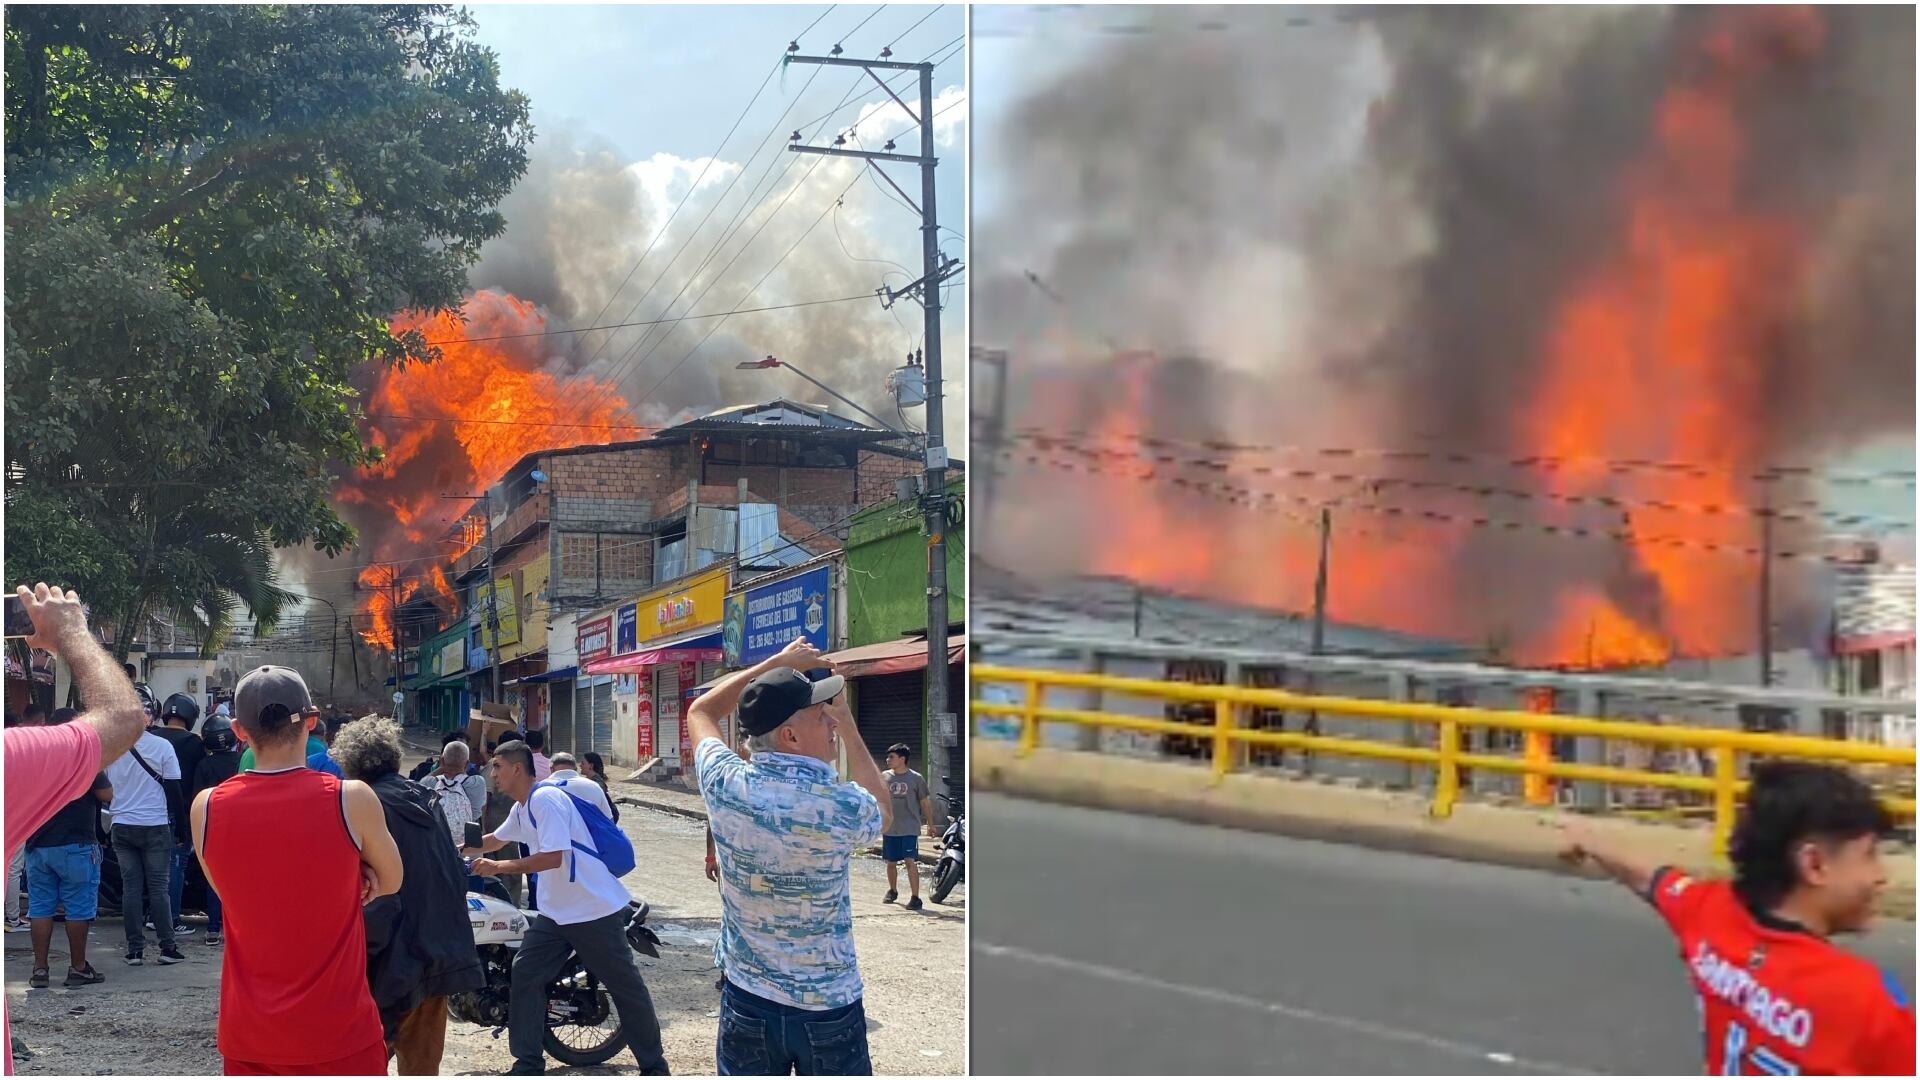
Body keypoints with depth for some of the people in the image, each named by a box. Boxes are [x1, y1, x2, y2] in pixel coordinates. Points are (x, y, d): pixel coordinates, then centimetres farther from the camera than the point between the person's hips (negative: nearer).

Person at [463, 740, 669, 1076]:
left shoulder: (546, 799, -18)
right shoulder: (521, 808, 12)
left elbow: (553, 857, -25)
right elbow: (494, 840, 32)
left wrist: (499, 867, -19)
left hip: (595, 911, -9)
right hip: (555, 912, 9)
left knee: (626, 986, 3)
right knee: (525, 975, 2)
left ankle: (653, 1064, 13)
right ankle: (528, 1063, 10)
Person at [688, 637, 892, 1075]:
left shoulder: (726, 786, -12)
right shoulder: (843, 808, -20)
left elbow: (700, 712, 11)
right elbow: (882, 808, 8)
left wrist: (775, 663, 13)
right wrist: (851, 731, 13)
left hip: (746, 1002, 3)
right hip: (829, 1009, -3)